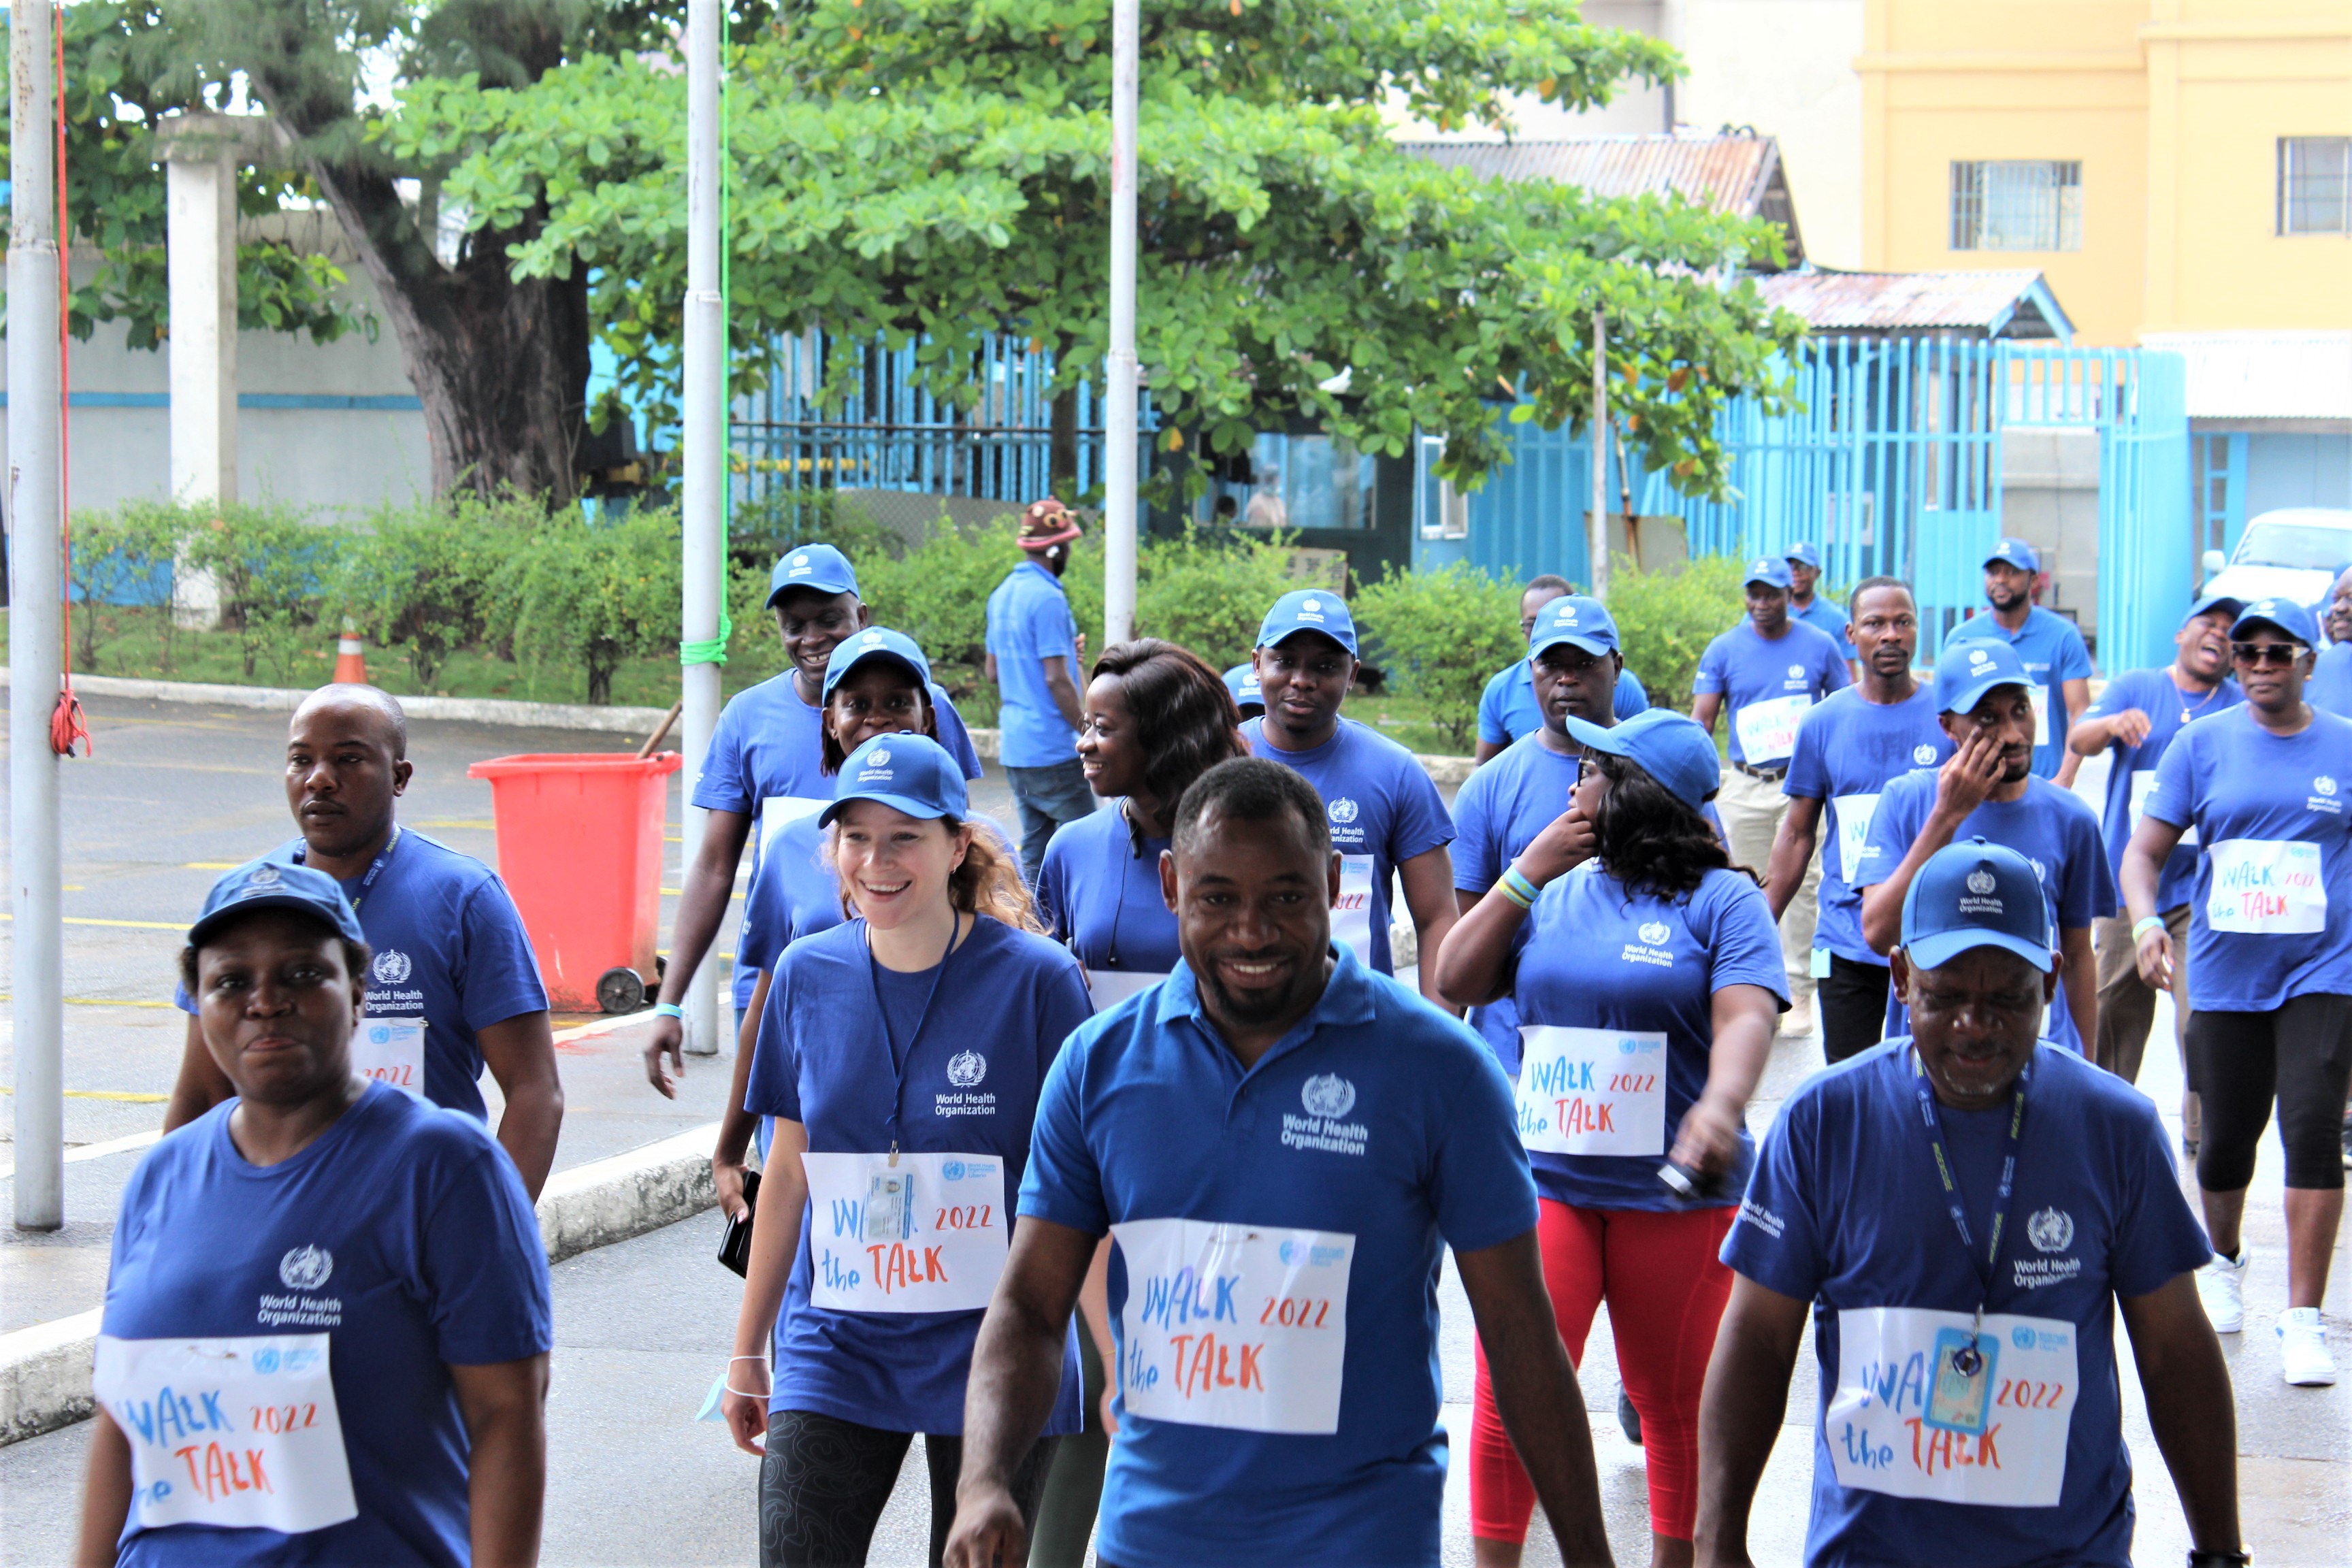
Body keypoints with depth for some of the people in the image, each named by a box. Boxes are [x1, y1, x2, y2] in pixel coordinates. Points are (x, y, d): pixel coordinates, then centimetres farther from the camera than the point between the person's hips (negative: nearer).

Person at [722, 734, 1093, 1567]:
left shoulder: (1037, 980, -8)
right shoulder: (808, 975, 2)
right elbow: (789, 1171, 11)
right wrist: (747, 1353, 15)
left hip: (991, 1364, -3)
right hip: (834, 1353, 3)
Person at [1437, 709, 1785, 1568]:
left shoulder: (1721, 900, -2)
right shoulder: (1557, 894, 14)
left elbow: (1746, 1016, -17)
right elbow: (1458, 982, 8)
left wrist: (1719, 1109, -37)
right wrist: (1529, 870, 2)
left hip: (1673, 1195, -3)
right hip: (1543, 1181, 3)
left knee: (1674, 1403, 9)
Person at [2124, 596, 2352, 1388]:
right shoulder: (2201, 745, 4)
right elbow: (2146, 849, 4)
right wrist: (2146, 920, -14)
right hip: (2225, 971, 2)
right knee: (2226, 1138, 10)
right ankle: (2222, 1260, 41)